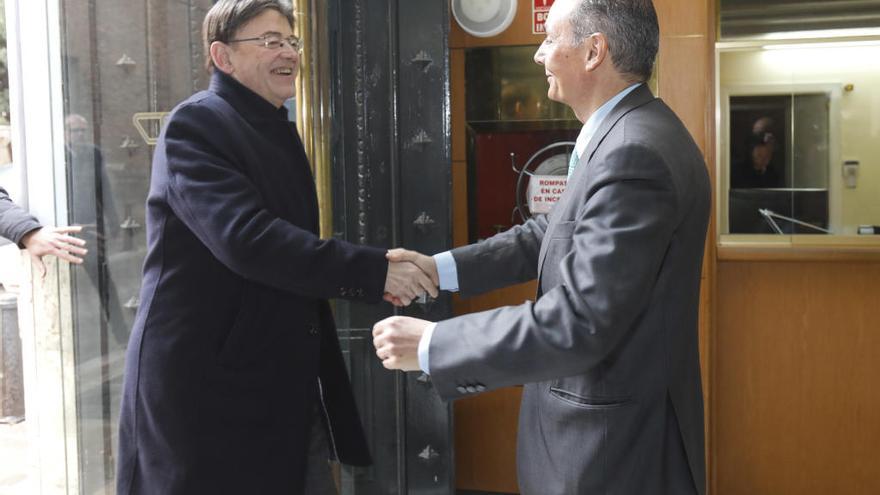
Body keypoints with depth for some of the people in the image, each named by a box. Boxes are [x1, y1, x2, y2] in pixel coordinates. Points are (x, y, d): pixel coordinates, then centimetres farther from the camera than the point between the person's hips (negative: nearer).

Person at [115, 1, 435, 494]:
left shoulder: (279, 130, 14)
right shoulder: (196, 124, -14)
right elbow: (246, 239, -28)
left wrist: (376, 279, 11)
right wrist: (374, 270, -26)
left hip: (288, 381, 8)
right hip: (207, 380, -8)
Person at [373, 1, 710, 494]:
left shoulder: (635, 154, -27)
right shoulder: (625, 134, 6)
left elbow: (578, 324, -30)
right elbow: (554, 232, 12)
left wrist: (430, 345, -22)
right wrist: (439, 268, 4)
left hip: (616, 440, -9)